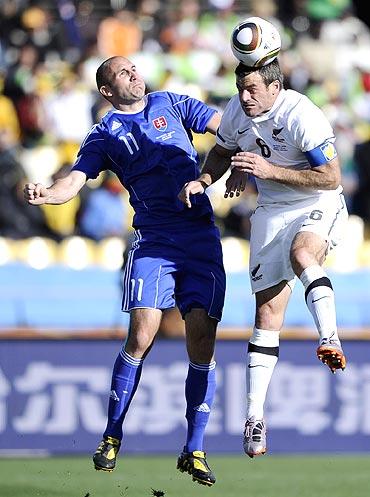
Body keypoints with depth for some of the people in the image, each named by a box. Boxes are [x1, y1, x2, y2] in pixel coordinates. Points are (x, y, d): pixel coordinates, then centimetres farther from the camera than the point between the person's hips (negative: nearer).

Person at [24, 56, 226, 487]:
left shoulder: (171, 104, 15)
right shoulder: (105, 135, 10)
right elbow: (75, 181, -1)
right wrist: (45, 194, -23)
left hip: (202, 237, 2)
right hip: (153, 238, -2)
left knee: (201, 341, -6)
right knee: (141, 336, -16)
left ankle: (194, 450, 4)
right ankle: (112, 437, 0)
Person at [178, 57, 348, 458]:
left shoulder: (302, 116, -22)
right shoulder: (236, 112, -3)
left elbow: (331, 178, -22)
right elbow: (223, 151, 19)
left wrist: (271, 170, -26)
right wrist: (202, 181, -1)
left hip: (319, 206, -5)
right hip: (272, 212, 5)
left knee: (301, 254, -40)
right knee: (268, 312, -1)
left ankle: (329, 338, -52)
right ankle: (254, 416, 0)